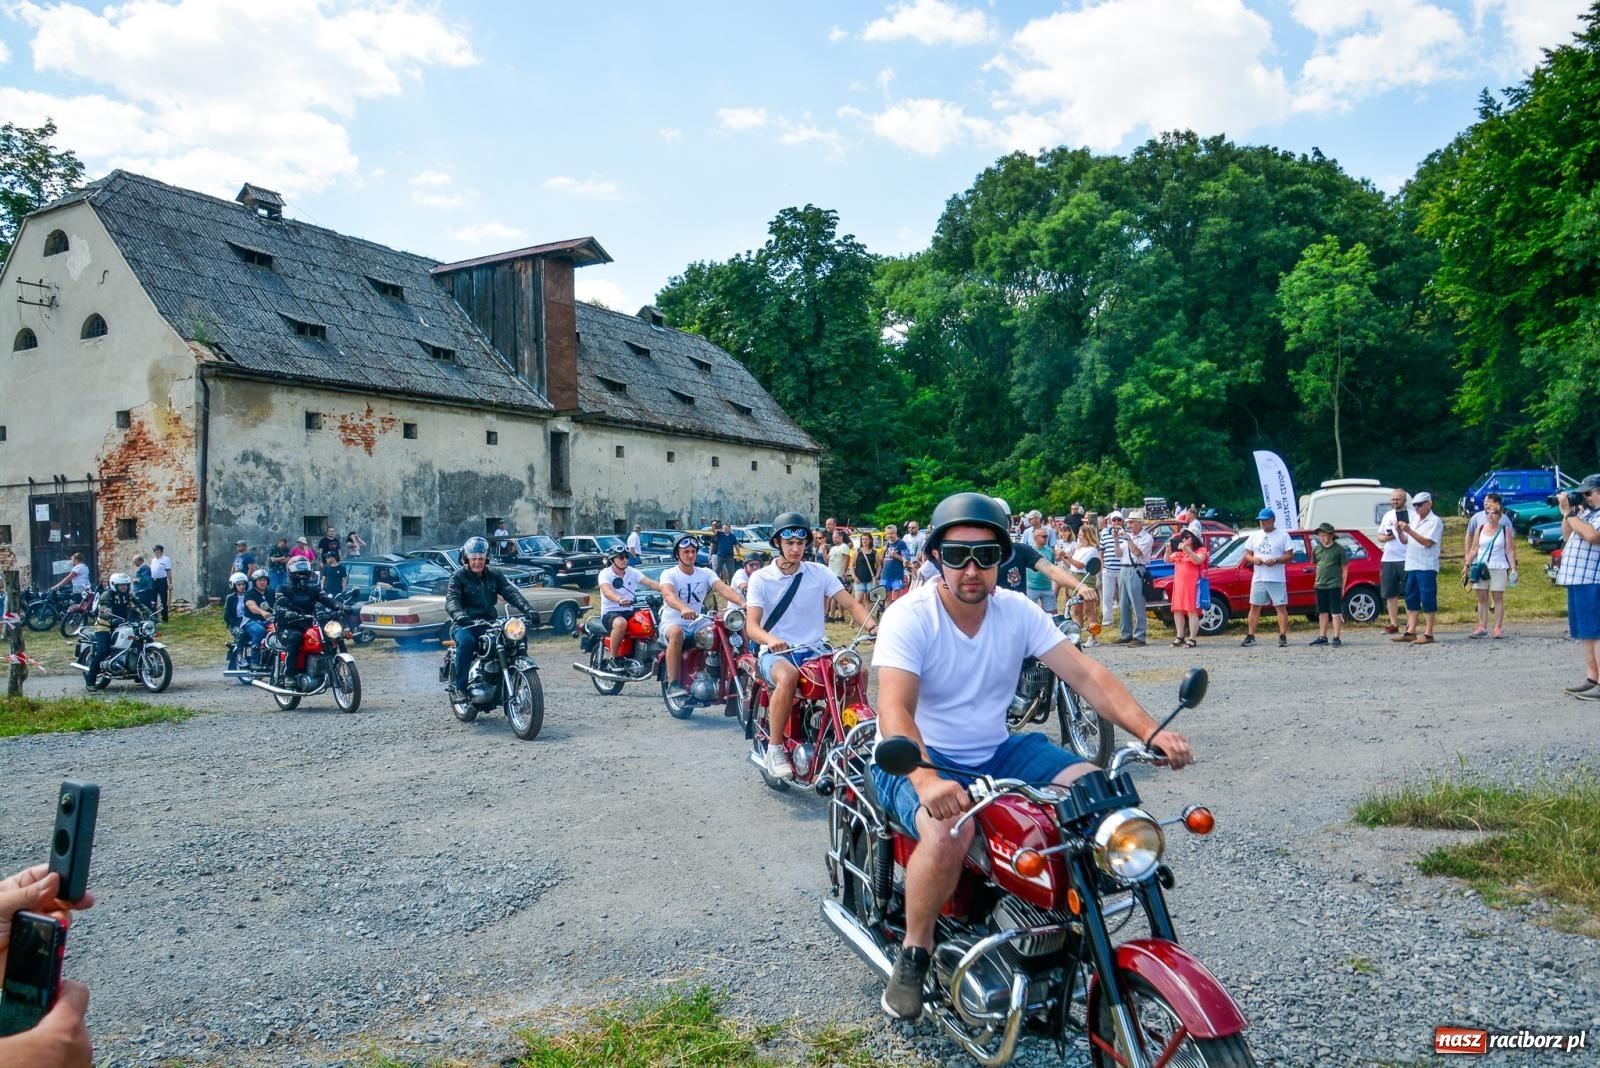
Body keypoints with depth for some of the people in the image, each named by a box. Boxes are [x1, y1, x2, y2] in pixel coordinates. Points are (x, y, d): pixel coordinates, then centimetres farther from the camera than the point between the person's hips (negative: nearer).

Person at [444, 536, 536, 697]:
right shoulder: (458, 576, 1)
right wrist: (458, 614, -39)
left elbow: (511, 592, -2)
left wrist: (528, 609, -20)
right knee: (466, 641, -36)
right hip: (465, 624, -4)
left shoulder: (494, 575, 12)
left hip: (489, 623, 4)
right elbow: (451, 599, -15)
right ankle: (459, 686, -25)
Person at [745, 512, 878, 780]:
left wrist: (871, 626, -23)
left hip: (814, 650, 3)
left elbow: (851, 604, -1)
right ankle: (775, 748, -23)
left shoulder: (820, 573, 6)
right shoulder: (761, 578, 0)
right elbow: (751, 625, -11)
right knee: (788, 676, -38)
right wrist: (770, 640, -34)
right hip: (776, 653, -3)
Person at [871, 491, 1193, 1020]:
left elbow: (1086, 675, -7)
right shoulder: (909, 616, -18)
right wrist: (926, 779, -49)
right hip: (920, 759, -5)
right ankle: (914, 953, -10)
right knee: (950, 830, -37)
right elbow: (894, 708, -31)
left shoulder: (1017, 610, -2)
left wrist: (1149, 731, -23)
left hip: (997, 752, 6)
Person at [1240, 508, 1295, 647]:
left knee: (1280, 607, -3)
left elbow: (1290, 556, -3)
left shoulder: (1283, 535, 0)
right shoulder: (1255, 536, 12)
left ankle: (1283, 637, -1)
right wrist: (1254, 559, -9)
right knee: (1254, 607, 5)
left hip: (1277, 579, -4)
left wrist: (1276, 560, -19)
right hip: (1258, 578, 4)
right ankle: (1250, 637, 10)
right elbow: (1247, 554, 13)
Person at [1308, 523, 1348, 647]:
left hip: (1334, 585, -5)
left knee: (1336, 612, -1)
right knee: (1322, 612, 12)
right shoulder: (1317, 549, 8)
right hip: (1320, 585, 5)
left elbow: (1344, 569, -2)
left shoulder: (1339, 549, -5)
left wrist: (1342, 586, -4)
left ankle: (1336, 638, 4)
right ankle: (1322, 637, 19)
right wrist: (1317, 581, 11)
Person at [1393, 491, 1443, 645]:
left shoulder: (1435, 521, -6)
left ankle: (1428, 633, -2)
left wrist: (1409, 531, -19)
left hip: (1427, 567, -8)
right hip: (1411, 565, 8)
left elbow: (1427, 542, -16)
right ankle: (1410, 631, 13)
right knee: (1411, 599, 8)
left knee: (1428, 599, -5)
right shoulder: (1414, 519, 17)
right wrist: (1400, 532, -1)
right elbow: (1406, 540, 19)